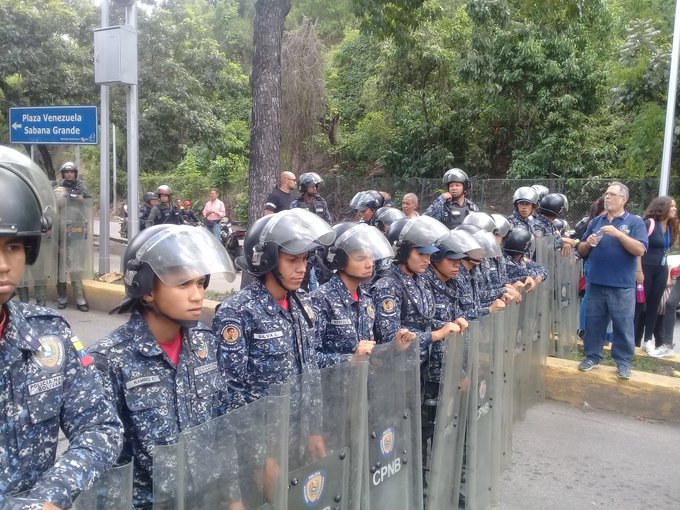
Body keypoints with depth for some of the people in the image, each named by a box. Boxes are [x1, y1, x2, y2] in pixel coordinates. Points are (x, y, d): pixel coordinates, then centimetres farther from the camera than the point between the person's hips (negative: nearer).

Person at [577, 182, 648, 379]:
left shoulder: (635, 222, -1)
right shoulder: (596, 222, 12)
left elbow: (640, 250, -14)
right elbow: (581, 250, 15)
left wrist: (617, 233, -20)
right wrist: (588, 243, -7)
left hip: (622, 285, -4)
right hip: (595, 283, 4)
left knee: (623, 325, 4)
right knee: (593, 322, 10)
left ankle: (623, 361, 15)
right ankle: (592, 356, 22)